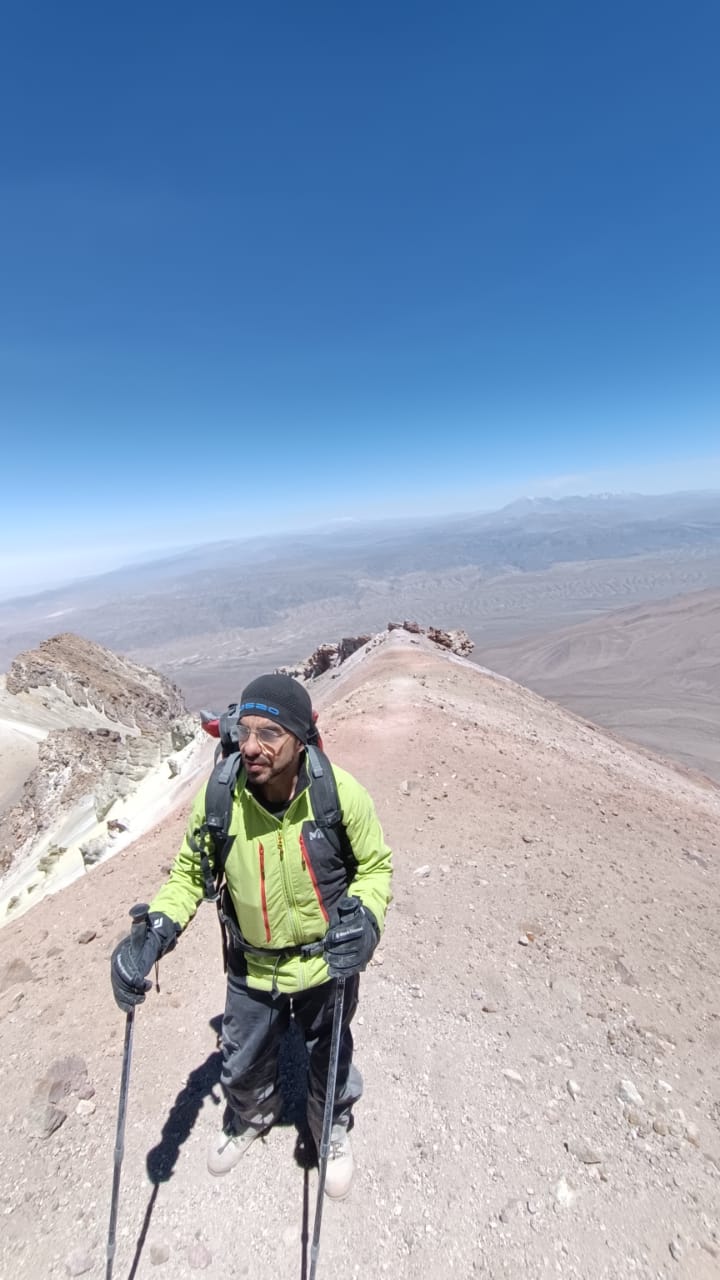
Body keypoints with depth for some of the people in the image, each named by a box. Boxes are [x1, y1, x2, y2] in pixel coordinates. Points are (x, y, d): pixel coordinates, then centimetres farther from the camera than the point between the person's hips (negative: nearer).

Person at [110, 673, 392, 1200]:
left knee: (329, 1062, 25)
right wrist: (158, 929, -23)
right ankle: (252, 1117, 66)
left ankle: (334, 1131, 62)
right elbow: (190, 872, -7)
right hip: (252, 966, 2)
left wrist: (364, 915, -30)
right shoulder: (219, 795, -25)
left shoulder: (340, 793, -30)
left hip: (327, 962, -2)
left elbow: (376, 865, -12)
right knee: (243, 1066, 28)